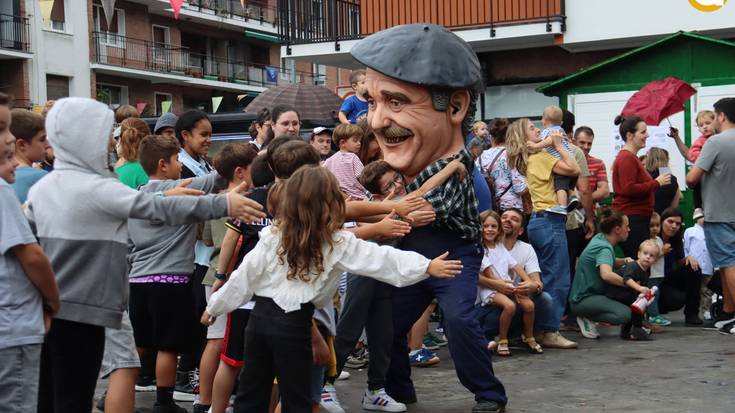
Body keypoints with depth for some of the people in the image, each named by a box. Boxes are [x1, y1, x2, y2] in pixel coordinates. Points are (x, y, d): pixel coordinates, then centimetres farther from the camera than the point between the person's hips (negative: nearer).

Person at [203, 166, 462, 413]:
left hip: (260, 317, 3)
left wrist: (215, 307, 16)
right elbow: (381, 259, -8)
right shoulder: (339, 243, -5)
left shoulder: (272, 237, 1)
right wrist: (428, 266, -6)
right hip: (293, 324, -3)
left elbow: (245, 276, 5)